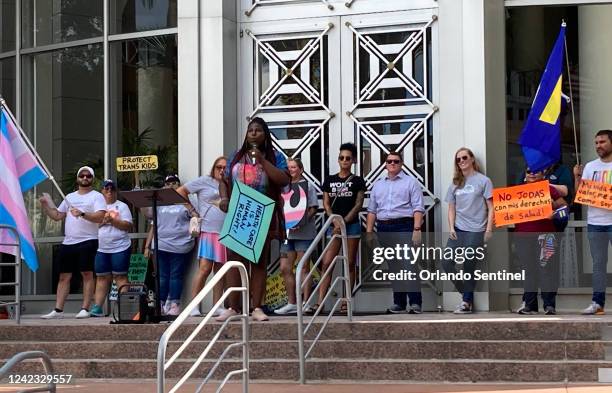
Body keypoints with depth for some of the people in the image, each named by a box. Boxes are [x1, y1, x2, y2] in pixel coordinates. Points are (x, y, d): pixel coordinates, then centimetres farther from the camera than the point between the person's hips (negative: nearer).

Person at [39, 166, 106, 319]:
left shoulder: (97, 196, 1)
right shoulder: (70, 197, 21)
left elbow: (100, 217, -14)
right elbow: (57, 216, 21)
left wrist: (82, 214, -26)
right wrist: (45, 206, 6)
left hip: (87, 241, -6)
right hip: (68, 242, 6)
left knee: (87, 274, -7)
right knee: (64, 276, 5)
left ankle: (85, 309, -5)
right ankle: (58, 310, 6)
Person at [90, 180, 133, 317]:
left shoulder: (122, 206, 4)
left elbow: (128, 226, -5)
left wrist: (112, 220, -15)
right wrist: (102, 221, -11)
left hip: (120, 248, -3)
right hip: (101, 249, 3)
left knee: (120, 277, -4)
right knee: (102, 278, 4)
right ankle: (97, 307, 4)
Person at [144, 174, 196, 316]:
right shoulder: (159, 204, 17)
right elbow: (153, 226, 18)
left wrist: (190, 209, -16)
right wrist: (147, 246, 13)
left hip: (180, 246, -2)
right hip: (161, 246, 3)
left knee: (176, 276, -3)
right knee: (162, 276, 2)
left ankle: (174, 304, 0)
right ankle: (160, 304, 5)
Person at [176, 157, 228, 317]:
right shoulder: (204, 182, 4)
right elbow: (180, 191, 5)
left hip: (226, 233, 5)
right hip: (208, 231, -5)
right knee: (205, 268, -12)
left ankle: (217, 307, 10)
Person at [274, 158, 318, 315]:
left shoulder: (307, 186, 2)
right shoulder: (284, 187, 17)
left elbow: (313, 208, -5)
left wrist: (301, 222, -19)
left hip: (303, 233, -6)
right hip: (286, 232, 6)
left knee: (303, 268, -4)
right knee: (285, 268, 4)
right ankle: (291, 303, 12)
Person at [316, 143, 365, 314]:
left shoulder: (357, 181, 3)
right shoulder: (329, 180, 10)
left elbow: (358, 205, -3)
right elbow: (326, 204, 6)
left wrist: (343, 222, -12)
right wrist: (335, 223, -9)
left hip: (352, 225, -2)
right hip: (333, 225, 2)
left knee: (350, 264, 0)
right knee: (327, 263, -7)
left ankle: (346, 302, 2)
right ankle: (320, 301, -12)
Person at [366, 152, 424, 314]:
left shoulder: (410, 182, 4)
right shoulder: (378, 184, 19)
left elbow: (418, 208, -4)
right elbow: (372, 210, 19)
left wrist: (417, 229, -14)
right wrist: (369, 231, 10)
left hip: (404, 227, -5)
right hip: (384, 228, 5)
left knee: (409, 264, -12)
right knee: (393, 266, 6)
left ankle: (415, 303, -14)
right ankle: (399, 303, 11)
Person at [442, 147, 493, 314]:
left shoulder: (483, 181, 1)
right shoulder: (455, 183, 15)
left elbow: (491, 207, -1)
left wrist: (488, 230, -9)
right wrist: (451, 228, 2)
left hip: (475, 231, -5)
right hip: (458, 230, 5)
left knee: (469, 266, -4)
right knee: (447, 263, -6)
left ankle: (467, 301, 8)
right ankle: (467, 295, 10)